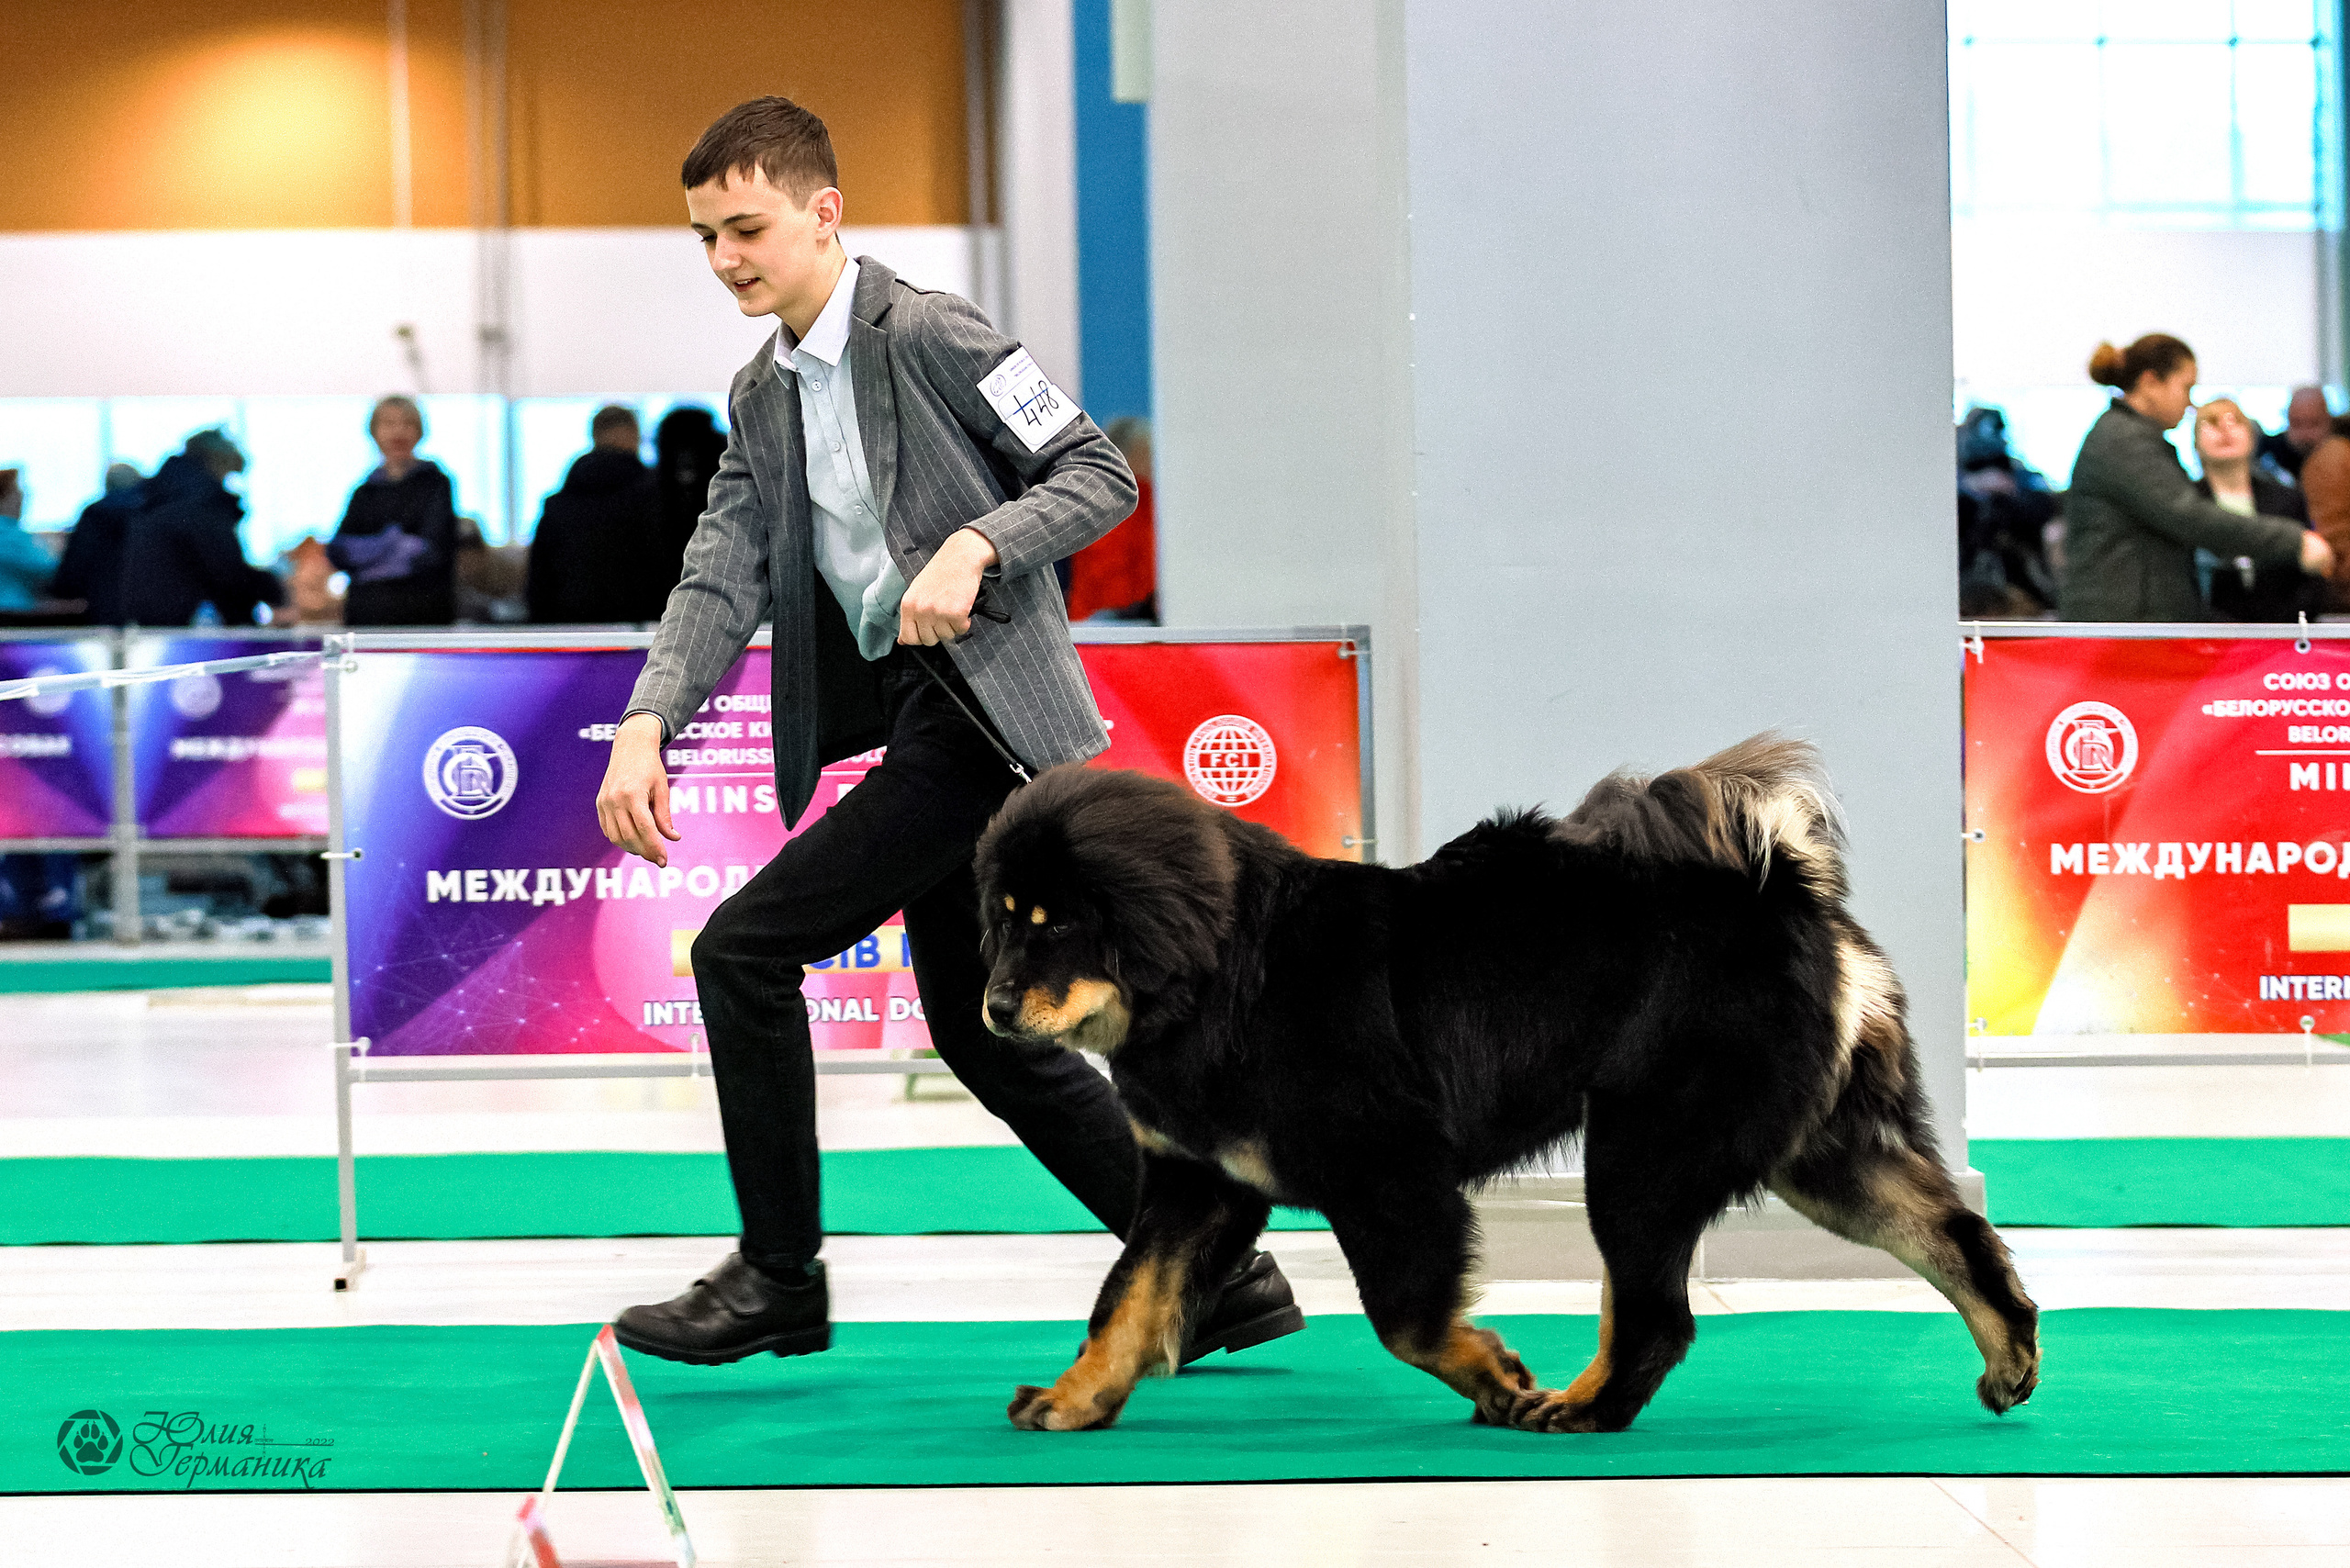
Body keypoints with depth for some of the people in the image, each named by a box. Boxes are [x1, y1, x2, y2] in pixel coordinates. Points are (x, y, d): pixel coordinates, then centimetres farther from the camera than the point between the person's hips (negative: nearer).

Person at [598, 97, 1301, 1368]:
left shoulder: (929, 333, -8)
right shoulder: (762, 399, 15)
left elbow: (1099, 473, -9)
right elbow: (721, 578, 6)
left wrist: (975, 546, -24)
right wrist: (646, 727, -10)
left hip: (980, 703, -9)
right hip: (912, 717, 9)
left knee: (743, 948, -12)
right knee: (981, 1032, 13)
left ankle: (778, 1275, -1)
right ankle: (1221, 1274, 21)